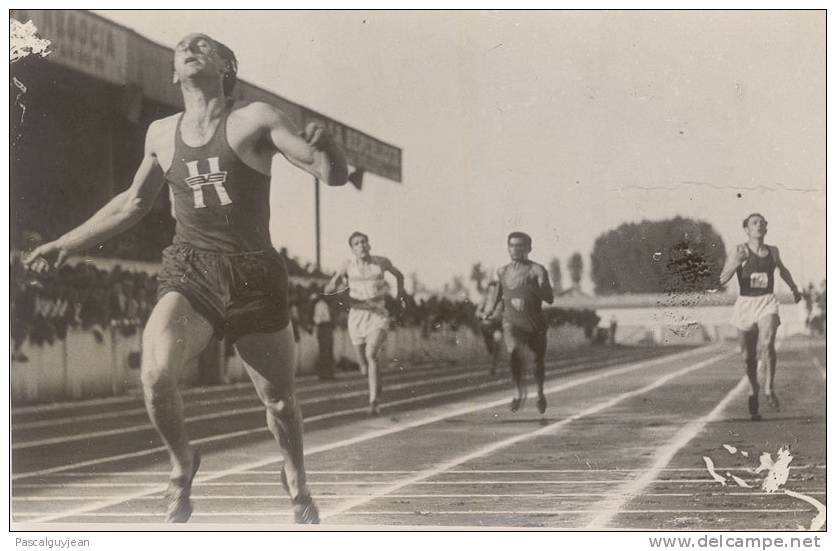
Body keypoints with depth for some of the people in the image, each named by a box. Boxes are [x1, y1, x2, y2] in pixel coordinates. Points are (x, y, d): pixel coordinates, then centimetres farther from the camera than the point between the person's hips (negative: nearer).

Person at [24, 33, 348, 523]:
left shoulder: (255, 120, -4)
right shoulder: (161, 135, 9)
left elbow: (334, 175, -10)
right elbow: (132, 204, 24)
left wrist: (323, 144, -33)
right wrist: (67, 244, 26)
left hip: (254, 276, -2)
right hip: (189, 275, 2)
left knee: (281, 403, 8)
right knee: (156, 376, -25)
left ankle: (297, 484, 39)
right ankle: (183, 464, 4)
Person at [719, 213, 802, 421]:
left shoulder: (773, 251, 8)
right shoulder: (741, 251, -3)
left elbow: (782, 269, 31)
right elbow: (723, 279, -11)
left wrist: (794, 287, 34)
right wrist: (736, 262, -24)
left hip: (767, 303, 1)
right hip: (745, 303, -1)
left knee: (767, 343, -26)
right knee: (748, 356, 7)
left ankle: (769, 388, -13)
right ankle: (753, 388, 33)